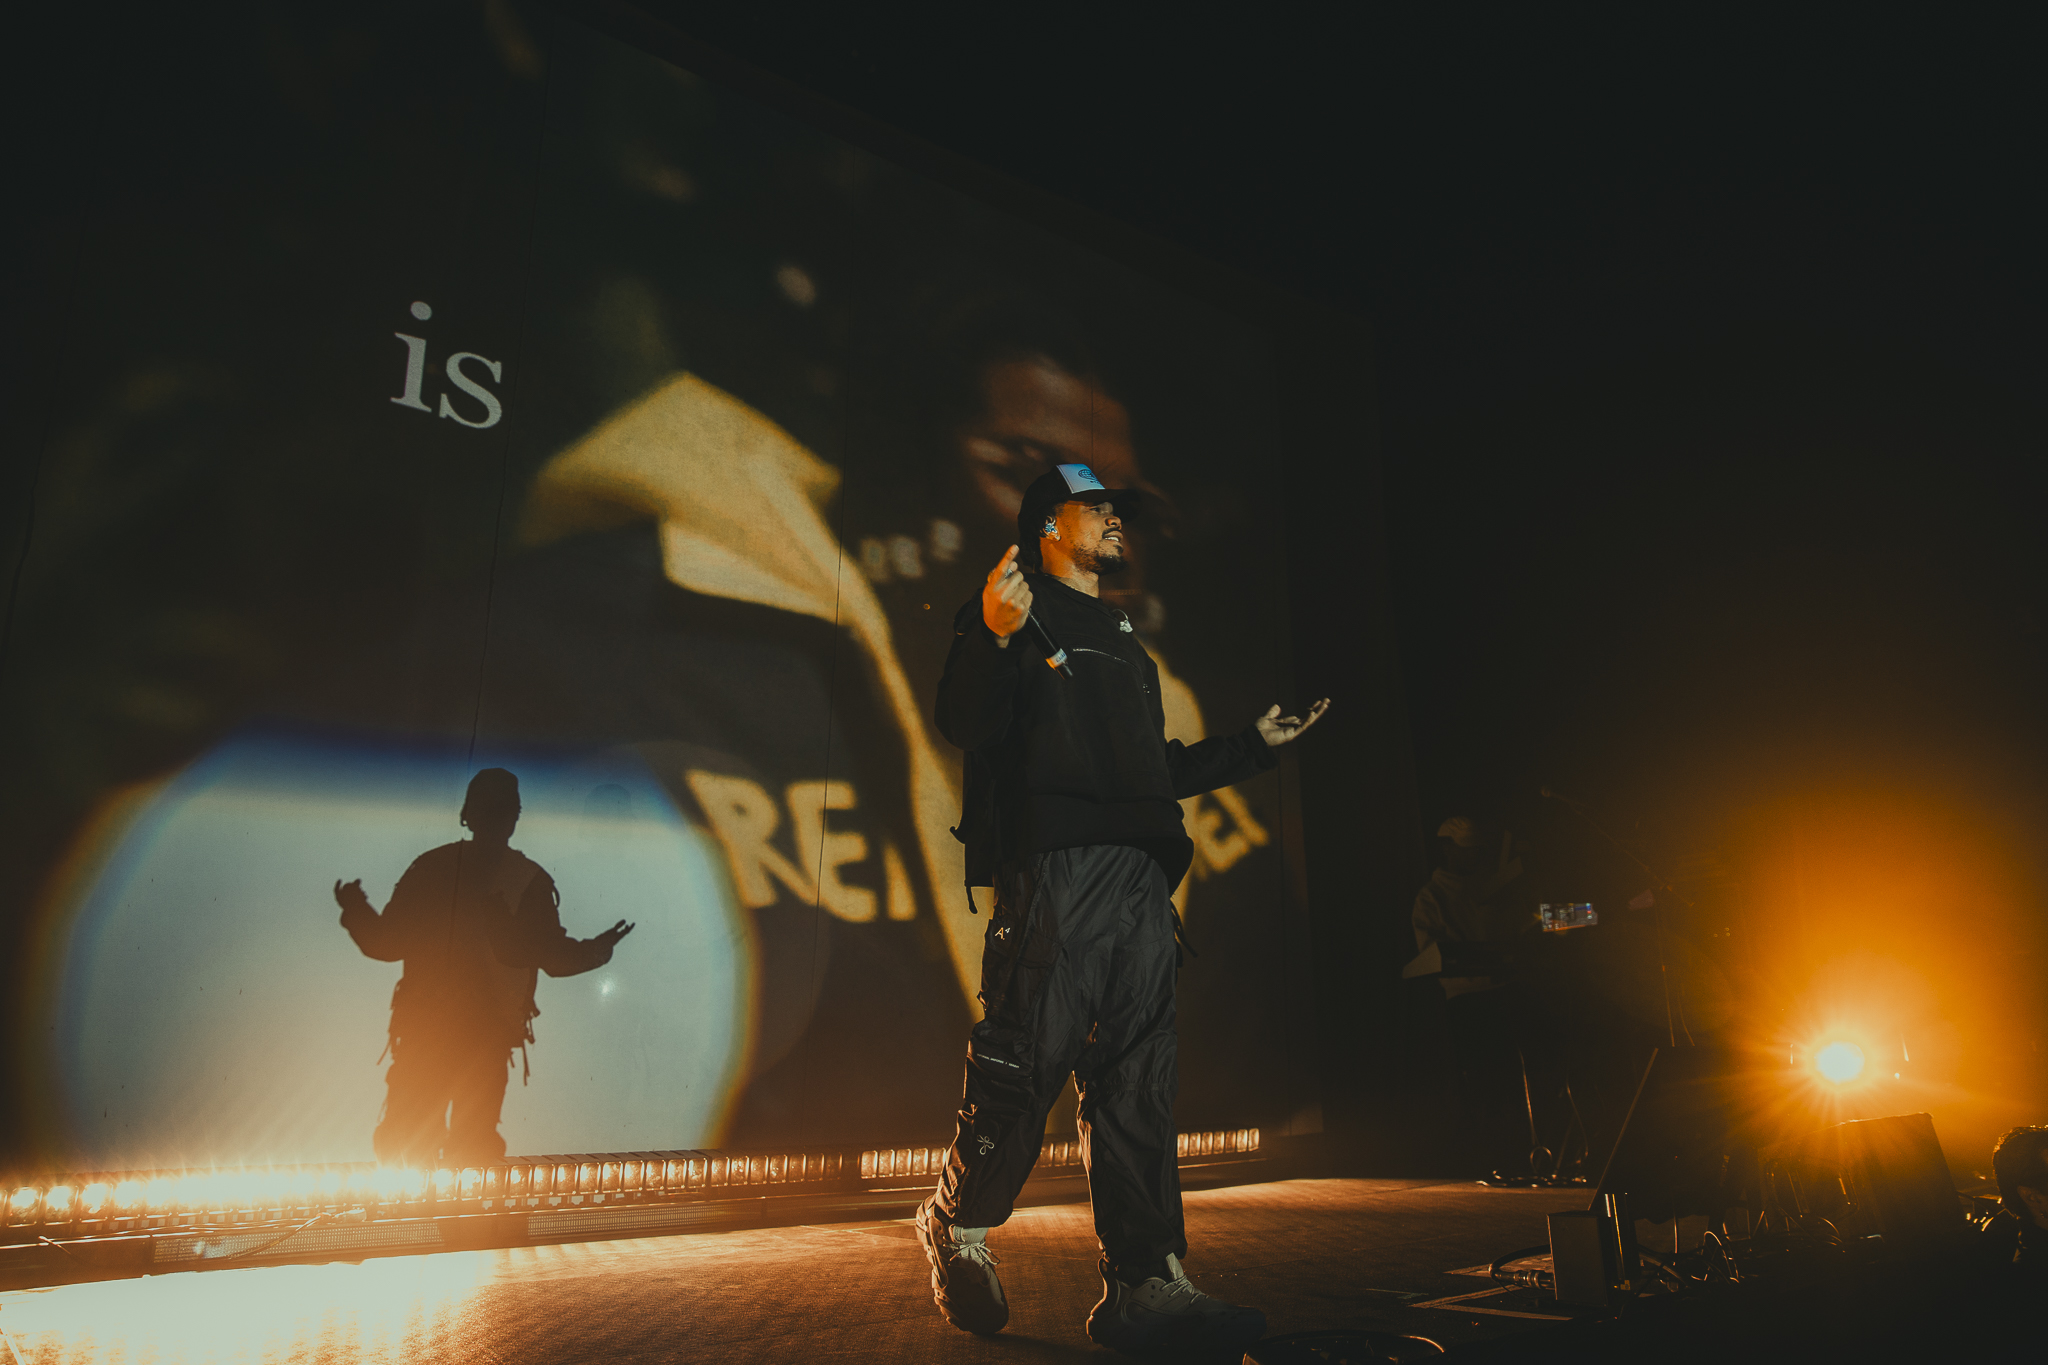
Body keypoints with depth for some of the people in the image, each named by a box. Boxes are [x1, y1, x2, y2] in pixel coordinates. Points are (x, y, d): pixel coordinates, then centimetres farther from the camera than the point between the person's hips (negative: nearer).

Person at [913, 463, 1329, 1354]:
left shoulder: (1125, 643, 30)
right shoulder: (1013, 609, 9)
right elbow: (966, 725, -6)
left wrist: (1254, 744, 33)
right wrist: (995, 639, -23)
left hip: (1142, 878, 7)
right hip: (1054, 869, -7)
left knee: (1137, 1083, 2)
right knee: (1027, 1065, -6)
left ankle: (1147, 1286, 4)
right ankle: (958, 1225, 19)